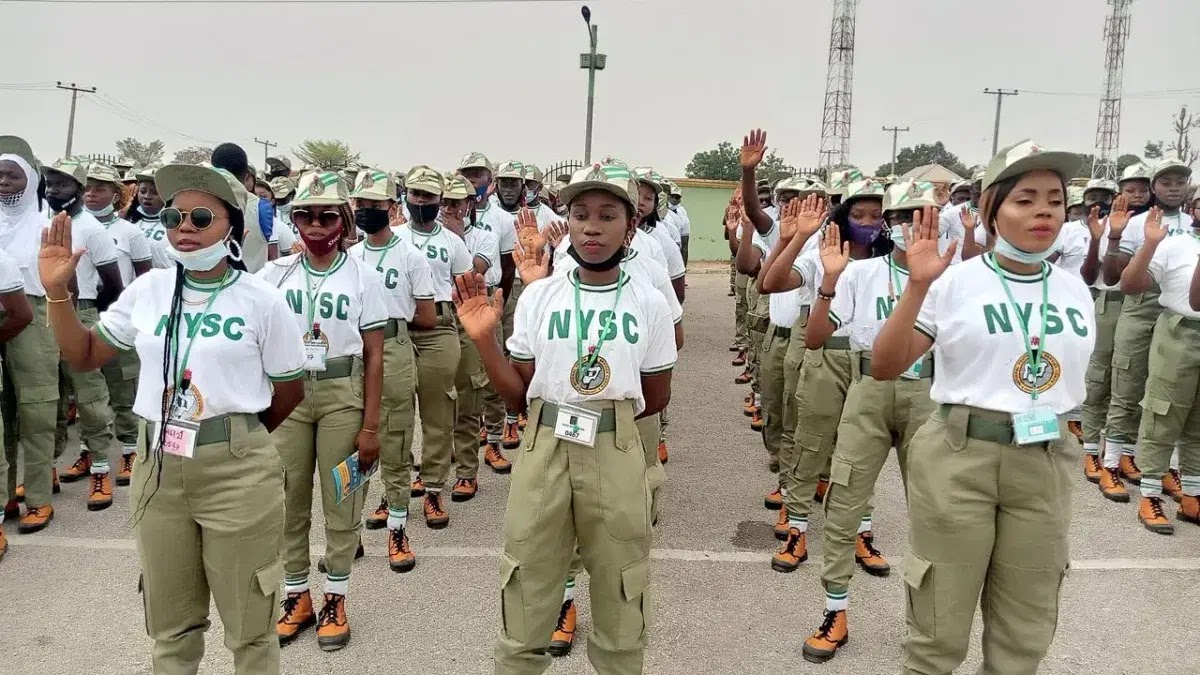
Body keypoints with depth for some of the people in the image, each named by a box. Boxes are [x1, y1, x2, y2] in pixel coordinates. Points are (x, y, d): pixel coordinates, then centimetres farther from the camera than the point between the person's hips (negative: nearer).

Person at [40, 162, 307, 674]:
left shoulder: (262, 302, -7)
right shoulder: (147, 291, 4)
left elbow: (289, 393, 0)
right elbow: (83, 357, 13)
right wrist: (57, 292, 1)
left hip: (236, 470, -4)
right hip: (157, 467, 4)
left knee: (248, 626, 11)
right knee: (169, 625, 21)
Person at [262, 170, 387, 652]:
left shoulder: (364, 278, -2)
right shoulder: (275, 274, 3)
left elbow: (373, 358, -3)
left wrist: (371, 426, -6)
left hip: (342, 394, -2)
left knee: (341, 500, 6)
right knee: (289, 499, 9)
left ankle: (335, 600, 22)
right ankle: (296, 597, 27)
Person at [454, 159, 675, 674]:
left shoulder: (648, 303, -1)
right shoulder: (539, 295, 0)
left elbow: (655, 399, 7)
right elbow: (517, 395, 0)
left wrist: (605, 417, 3)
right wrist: (483, 338, -11)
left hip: (617, 458, 0)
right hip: (543, 454, 1)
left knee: (619, 603, 15)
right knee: (525, 598, 14)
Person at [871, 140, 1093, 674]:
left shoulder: (1074, 290, 6)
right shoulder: (954, 280, -9)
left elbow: (1070, 376, 19)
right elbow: (885, 367, -14)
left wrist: (1060, 444, 20)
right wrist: (918, 285, -24)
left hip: (1046, 463, 5)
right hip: (959, 457, -4)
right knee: (940, 627, 8)